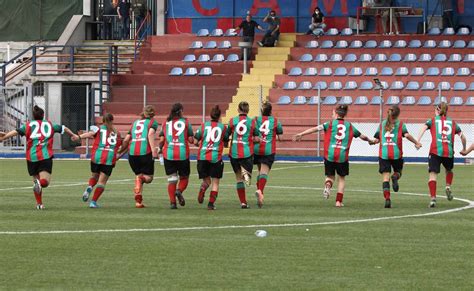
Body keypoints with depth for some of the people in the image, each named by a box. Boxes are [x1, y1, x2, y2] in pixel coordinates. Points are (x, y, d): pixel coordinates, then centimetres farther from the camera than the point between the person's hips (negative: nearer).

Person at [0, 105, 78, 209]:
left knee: (36, 179, 16)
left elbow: (15, 132, -3)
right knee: (45, 182, -8)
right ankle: (40, 183, -43)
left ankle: (39, 204, 14)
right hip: (46, 156, -1)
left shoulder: (28, 125, 11)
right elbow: (63, 128, 30)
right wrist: (73, 135, 47)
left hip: (32, 157, 1)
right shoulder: (49, 124, 16)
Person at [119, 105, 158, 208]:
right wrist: (154, 149, -19)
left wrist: (120, 152, 33)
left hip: (132, 153, 4)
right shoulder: (152, 122, 11)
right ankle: (141, 178, -31)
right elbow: (150, 134, -11)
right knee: (148, 178, 4)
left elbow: (126, 140, 20)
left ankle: (138, 201, 7)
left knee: (138, 175, 18)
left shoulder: (135, 123, 24)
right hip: (145, 153, -4)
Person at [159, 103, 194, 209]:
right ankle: (179, 191, -17)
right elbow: (191, 140, -2)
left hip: (168, 154, 2)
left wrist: (160, 148, 22)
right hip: (183, 154, -2)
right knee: (184, 177, 13)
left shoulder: (166, 123, 6)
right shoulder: (186, 122, 0)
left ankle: (172, 202, -3)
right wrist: (192, 139, 20)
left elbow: (161, 140, 3)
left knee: (171, 179, 7)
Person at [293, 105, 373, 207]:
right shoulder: (349, 126, 12)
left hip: (330, 155, -1)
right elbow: (362, 136, 23)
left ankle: (328, 185, -18)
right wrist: (370, 140, 44)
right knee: (341, 178, 17)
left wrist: (301, 134, -6)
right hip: (343, 156, 1)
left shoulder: (331, 124, 4)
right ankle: (339, 201, 11)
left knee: (330, 176, 16)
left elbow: (315, 129, -5)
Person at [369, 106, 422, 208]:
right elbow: (407, 135, -11)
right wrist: (416, 143, -1)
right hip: (396, 153, -1)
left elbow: (376, 140, 8)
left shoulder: (382, 124, 11)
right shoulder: (400, 124, 5)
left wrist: (371, 142, 30)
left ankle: (387, 199, -13)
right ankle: (395, 177, -17)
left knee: (385, 177, 1)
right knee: (398, 171, 21)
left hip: (383, 154, 1)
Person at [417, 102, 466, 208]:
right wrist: (464, 149, 30)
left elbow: (424, 128, -7)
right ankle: (448, 186, 7)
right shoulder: (452, 123, 17)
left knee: (433, 174, -4)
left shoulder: (432, 121, 12)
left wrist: (417, 141, -17)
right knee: (449, 170, 30)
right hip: (449, 152, 2)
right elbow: (463, 137, 14)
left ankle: (433, 198, -19)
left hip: (435, 151, -2)